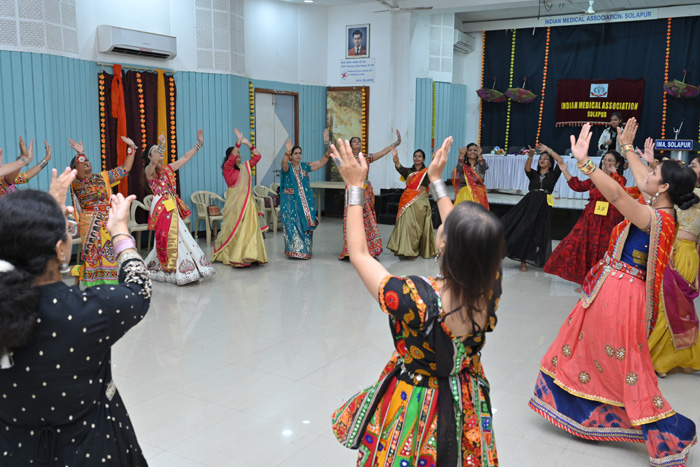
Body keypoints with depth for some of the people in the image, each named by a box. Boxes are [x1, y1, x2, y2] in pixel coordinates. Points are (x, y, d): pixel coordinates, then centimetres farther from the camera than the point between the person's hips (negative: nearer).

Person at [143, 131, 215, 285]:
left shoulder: (168, 169, 17)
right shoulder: (149, 171, -3)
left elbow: (186, 157, 19)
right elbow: (153, 163, -27)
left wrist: (199, 143, 16)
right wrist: (161, 145, -41)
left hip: (172, 207, 7)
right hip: (161, 207, -7)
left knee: (177, 236, 6)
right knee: (167, 237, -7)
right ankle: (169, 270, 1)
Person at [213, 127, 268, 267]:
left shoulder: (245, 167, 14)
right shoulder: (227, 168, -2)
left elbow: (257, 156, 13)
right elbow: (231, 158, -21)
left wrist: (248, 143, 6)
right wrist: (239, 142, -26)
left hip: (248, 202, 5)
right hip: (235, 202, -5)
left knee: (250, 228, -1)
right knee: (235, 229, -4)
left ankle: (249, 255, 4)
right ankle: (236, 257, 2)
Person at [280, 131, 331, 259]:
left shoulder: (305, 166, 10)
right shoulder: (288, 166, -3)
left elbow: (321, 163, 2)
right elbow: (284, 163, -27)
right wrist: (288, 151, -47)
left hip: (305, 200, 4)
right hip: (291, 200, -4)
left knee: (306, 223, 5)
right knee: (293, 223, -6)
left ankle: (305, 249, 15)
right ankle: (294, 249, 0)